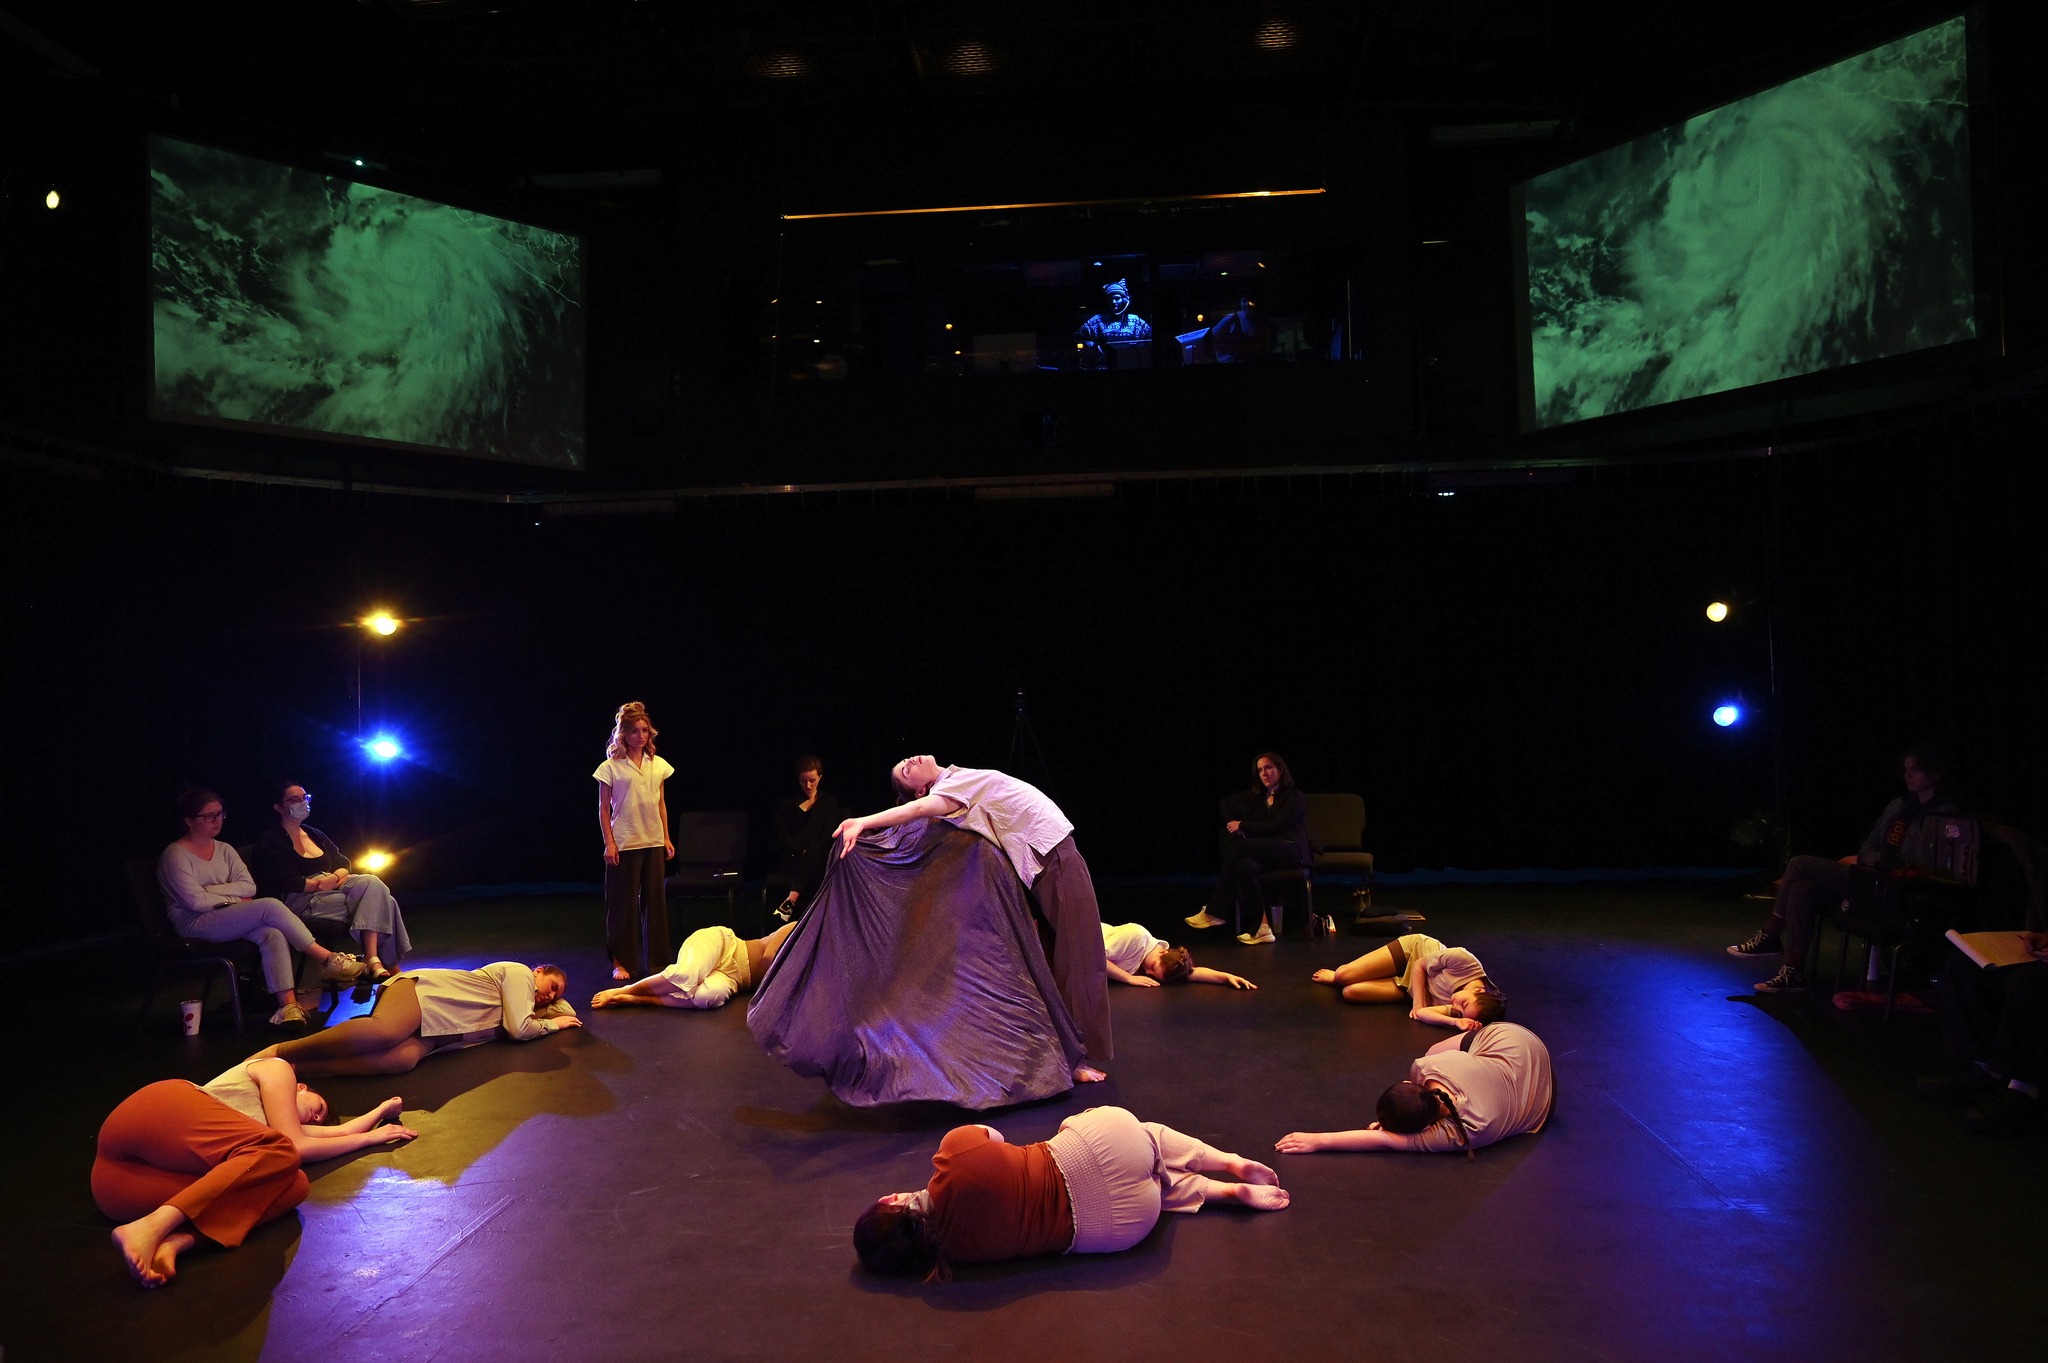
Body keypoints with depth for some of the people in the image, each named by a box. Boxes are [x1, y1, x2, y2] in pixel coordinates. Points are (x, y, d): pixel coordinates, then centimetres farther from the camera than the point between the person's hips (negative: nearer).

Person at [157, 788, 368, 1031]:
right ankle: (328, 959, -23)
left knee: (273, 934, -29)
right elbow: (195, 901, -15)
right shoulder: (175, 855, -4)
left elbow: (249, 886, 3)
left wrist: (209, 890, -9)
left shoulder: (224, 850, 16)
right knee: (269, 906, -28)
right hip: (194, 924, -6)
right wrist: (234, 899, -6)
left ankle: (287, 1003, -39)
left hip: (229, 919, 6)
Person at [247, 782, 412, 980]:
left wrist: (335, 878, -7)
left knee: (371, 883, -27)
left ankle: (373, 959, -37)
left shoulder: (316, 835, 26)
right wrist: (320, 884, -11)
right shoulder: (270, 842, 3)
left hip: (332, 890, 6)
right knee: (372, 899, -27)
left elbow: (343, 863, 15)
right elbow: (287, 882, -10)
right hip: (297, 900, -6)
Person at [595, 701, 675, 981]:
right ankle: (621, 962, 9)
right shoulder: (611, 767, -4)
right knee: (623, 902, 1)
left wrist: (666, 838, 10)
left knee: (655, 900, 6)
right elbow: (603, 809, -3)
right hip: (624, 843, -4)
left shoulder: (658, 765, 8)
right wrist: (609, 843, -8)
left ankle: (656, 959, 15)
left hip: (653, 842, 4)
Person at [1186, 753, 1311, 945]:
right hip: (1265, 854, 5)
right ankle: (1260, 927, -39)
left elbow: (1276, 826, -5)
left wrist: (1242, 826, 0)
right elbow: (1228, 804, 24)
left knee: (1237, 847, -31)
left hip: (1291, 852, -5)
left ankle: (1214, 912, -28)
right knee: (1246, 866, -36)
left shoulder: (1295, 796, 8)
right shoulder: (1257, 797, 27)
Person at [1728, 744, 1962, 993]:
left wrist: (1862, 861, -10)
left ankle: (1769, 936, -4)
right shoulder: (1899, 806, 19)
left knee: (1800, 865, -16)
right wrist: (1861, 860, 0)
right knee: (1802, 890, -13)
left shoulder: (1944, 814, -6)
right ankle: (1794, 972, -8)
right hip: (1870, 879, 8)